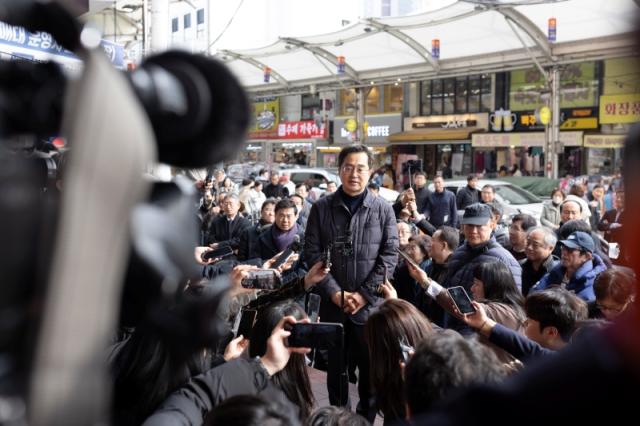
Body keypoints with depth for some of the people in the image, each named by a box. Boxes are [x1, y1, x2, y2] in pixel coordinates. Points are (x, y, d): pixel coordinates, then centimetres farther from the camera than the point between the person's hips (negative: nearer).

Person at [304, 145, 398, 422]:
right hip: (332, 304, 1)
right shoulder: (322, 208, 1)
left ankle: (367, 417, 28)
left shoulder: (383, 209, 0)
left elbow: (389, 256, -4)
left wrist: (364, 294, -11)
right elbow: (312, 253, -3)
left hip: (371, 305, 0)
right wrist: (334, 292, -11)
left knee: (371, 368, 9)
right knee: (335, 366, 13)